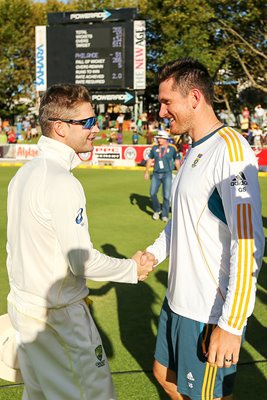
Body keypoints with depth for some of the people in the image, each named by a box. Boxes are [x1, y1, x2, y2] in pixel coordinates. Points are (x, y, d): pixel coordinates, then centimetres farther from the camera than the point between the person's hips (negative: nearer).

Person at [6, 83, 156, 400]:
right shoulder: (61, 181, -23)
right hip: (57, 315, -9)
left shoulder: (25, 173, 6)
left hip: (21, 304, 9)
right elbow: (83, 261, -23)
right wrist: (132, 269, -7)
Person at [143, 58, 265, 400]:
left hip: (211, 313, -9)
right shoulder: (195, 151, 10)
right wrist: (154, 252, 9)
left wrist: (232, 323, -25)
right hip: (178, 301, 9)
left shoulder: (230, 149, -19)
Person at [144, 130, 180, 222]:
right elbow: (149, 159, 13)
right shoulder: (154, 148, 5)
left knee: (166, 195, -4)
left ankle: (165, 215, 7)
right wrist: (146, 172, 9)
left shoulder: (172, 148, 0)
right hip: (156, 174, 3)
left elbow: (177, 160, 9)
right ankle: (157, 210, 21)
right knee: (152, 193, -2)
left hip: (167, 174, -2)